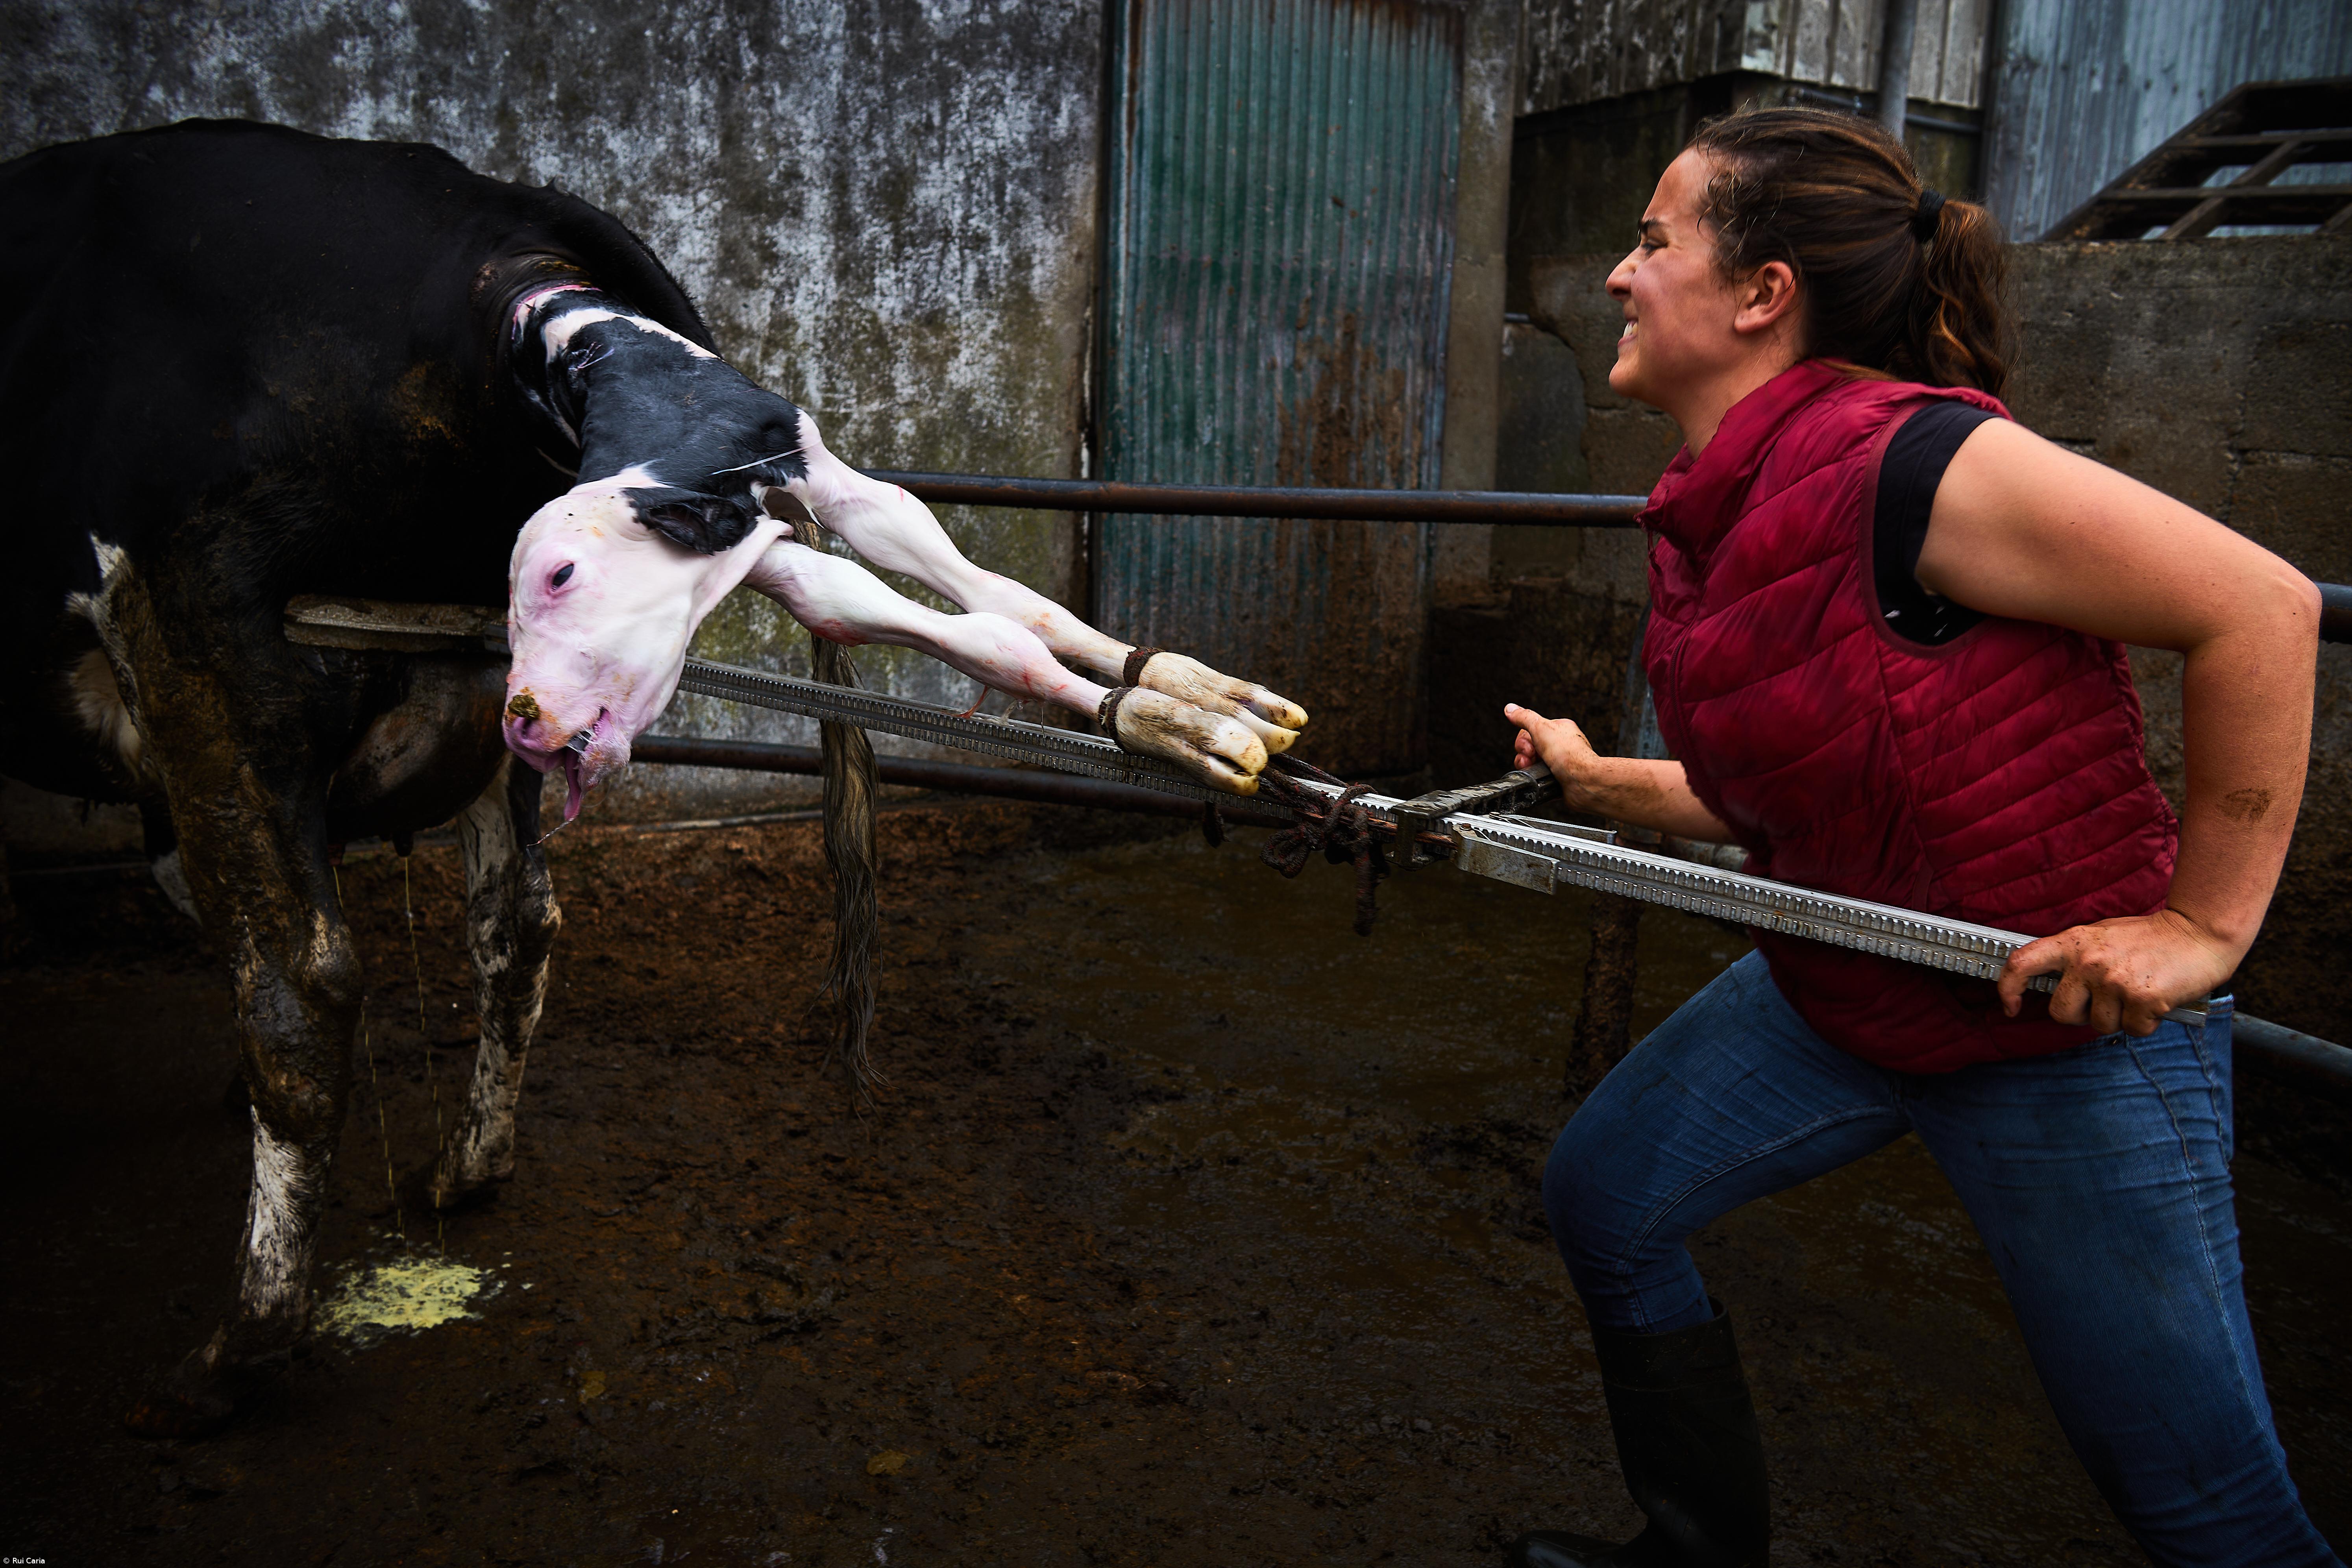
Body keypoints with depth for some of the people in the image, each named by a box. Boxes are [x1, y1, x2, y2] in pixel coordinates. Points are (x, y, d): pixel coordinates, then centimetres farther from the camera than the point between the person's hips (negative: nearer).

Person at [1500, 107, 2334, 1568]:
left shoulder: (1901, 458, -26)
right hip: (1842, 994, 9)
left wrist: (2203, 925, -20)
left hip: (2067, 1019, -8)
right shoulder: (1717, 512, 2)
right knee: (1605, 1194, 14)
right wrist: (1598, 781, 18)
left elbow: (2264, 607, -23)